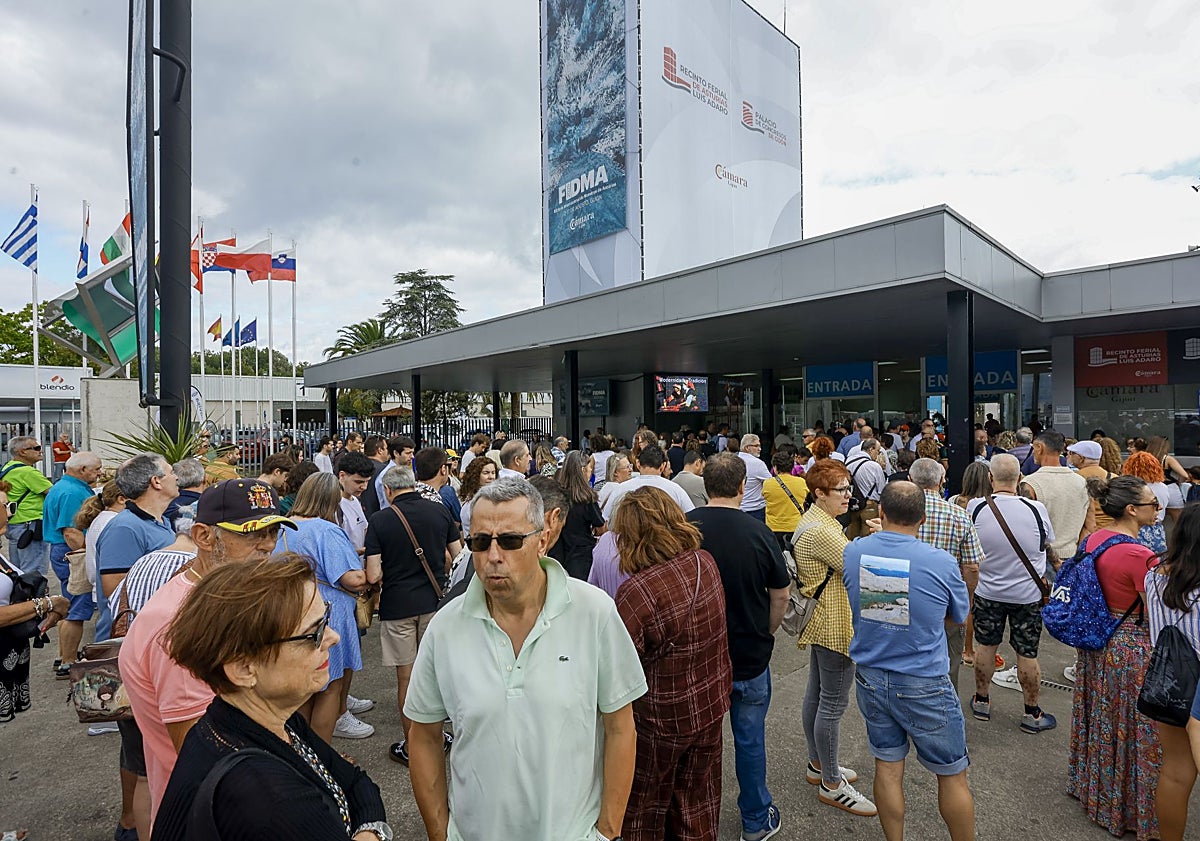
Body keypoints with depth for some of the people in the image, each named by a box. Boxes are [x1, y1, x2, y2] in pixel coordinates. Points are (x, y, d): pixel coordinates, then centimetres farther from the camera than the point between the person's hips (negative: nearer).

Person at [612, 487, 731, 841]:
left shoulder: (637, 590, -33)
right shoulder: (706, 562, -12)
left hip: (662, 718, -5)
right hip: (710, 705, 6)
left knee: (646, 804, 23)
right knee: (698, 798, 28)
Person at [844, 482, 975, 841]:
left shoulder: (853, 552, -10)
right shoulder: (941, 562, -19)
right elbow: (958, 617, -1)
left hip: (870, 678, 4)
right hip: (923, 684, -3)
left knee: (888, 767, 17)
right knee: (951, 775, 17)